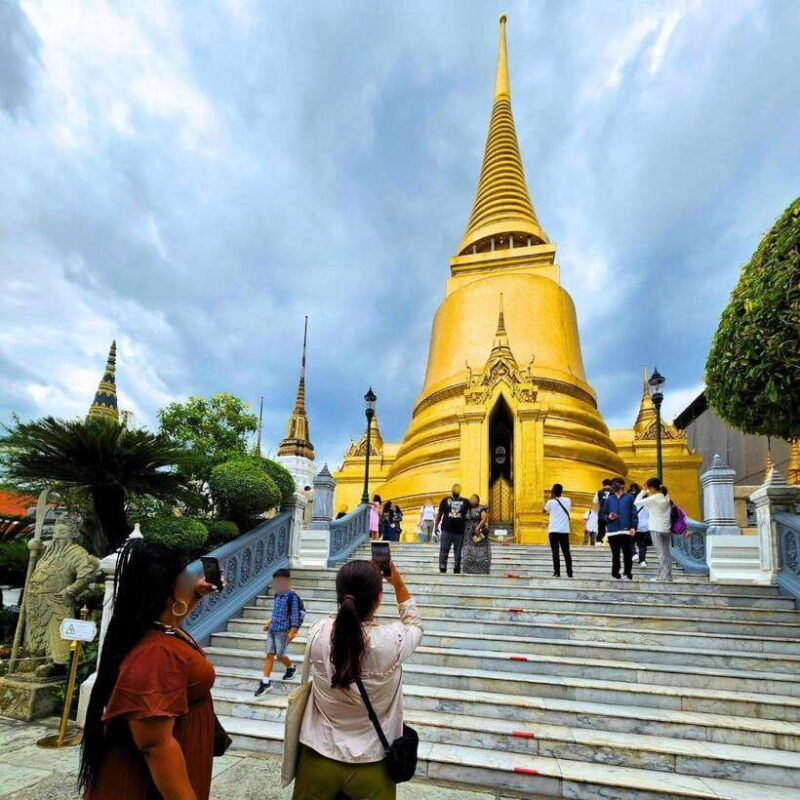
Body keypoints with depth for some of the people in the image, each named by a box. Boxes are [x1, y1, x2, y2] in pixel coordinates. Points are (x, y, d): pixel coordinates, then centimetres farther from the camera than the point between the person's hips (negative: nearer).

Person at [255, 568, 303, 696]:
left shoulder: (292, 596, -16)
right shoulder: (276, 595, 8)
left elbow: (296, 614, -15)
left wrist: (293, 631, -18)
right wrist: (269, 622, 17)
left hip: (283, 631, -7)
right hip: (272, 629, 7)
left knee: (280, 655, 2)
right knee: (269, 654, 5)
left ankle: (291, 668, 31)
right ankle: (265, 682, 10)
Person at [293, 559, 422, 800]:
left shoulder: (317, 634, -19)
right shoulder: (393, 640, -23)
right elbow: (415, 624, 1)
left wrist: (365, 577, 7)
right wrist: (399, 584, 5)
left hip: (318, 760, 2)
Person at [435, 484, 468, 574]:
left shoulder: (465, 502, 7)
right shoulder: (446, 500, 5)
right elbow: (439, 514, 9)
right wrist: (436, 526, 5)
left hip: (459, 531, 1)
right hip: (446, 530, -1)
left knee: (458, 552, 7)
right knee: (444, 551, -3)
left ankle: (457, 569, 15)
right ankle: (442, 569, 2)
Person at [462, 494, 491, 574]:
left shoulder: (481, 509, 1)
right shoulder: (467, 510, 15)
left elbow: (484, 519, -11)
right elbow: (464, 522, 17)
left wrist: (478, 527, -22)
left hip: (478, 533, -4)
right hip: (468, 535, 4)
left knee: (480, 554, -4)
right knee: (468, 553, 0)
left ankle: (482, 571, -1)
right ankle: (470, 571, 5)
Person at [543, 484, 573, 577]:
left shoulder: (551, 502, -6)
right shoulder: (568, 500, 4)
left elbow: (546, 510, 14)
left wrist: (551, 498, 15)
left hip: (554, 530, -3)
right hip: (565, 530, 3)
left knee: (555, 552, -2)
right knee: (566, 552, 10)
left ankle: (557, 573, -7)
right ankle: (569, 573, 11)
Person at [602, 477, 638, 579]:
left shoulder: (629, 498, 5)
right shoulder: (609, 499, 13)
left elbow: (634, 513, 0)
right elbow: (603, 514, 16)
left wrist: (633, 527, -10)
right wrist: (608, 517, -6)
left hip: (626, 531, -2)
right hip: (612, 531, 2)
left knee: (628, 553, 1)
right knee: (615, 554, 6)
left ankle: (628, 572, 14)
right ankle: (615, 572, 14)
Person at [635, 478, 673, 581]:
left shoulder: (653, 498, -13)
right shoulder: (666, 498, 9)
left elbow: (637, 502, -10)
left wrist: (643, 491, 0)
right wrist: (647, 493, 14)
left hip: (656, 529, -7)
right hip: (666, 529, 7)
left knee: (661, 553, -4)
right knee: (666, 553, 9)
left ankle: (662, 576, -2)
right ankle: (667, 576, 12)